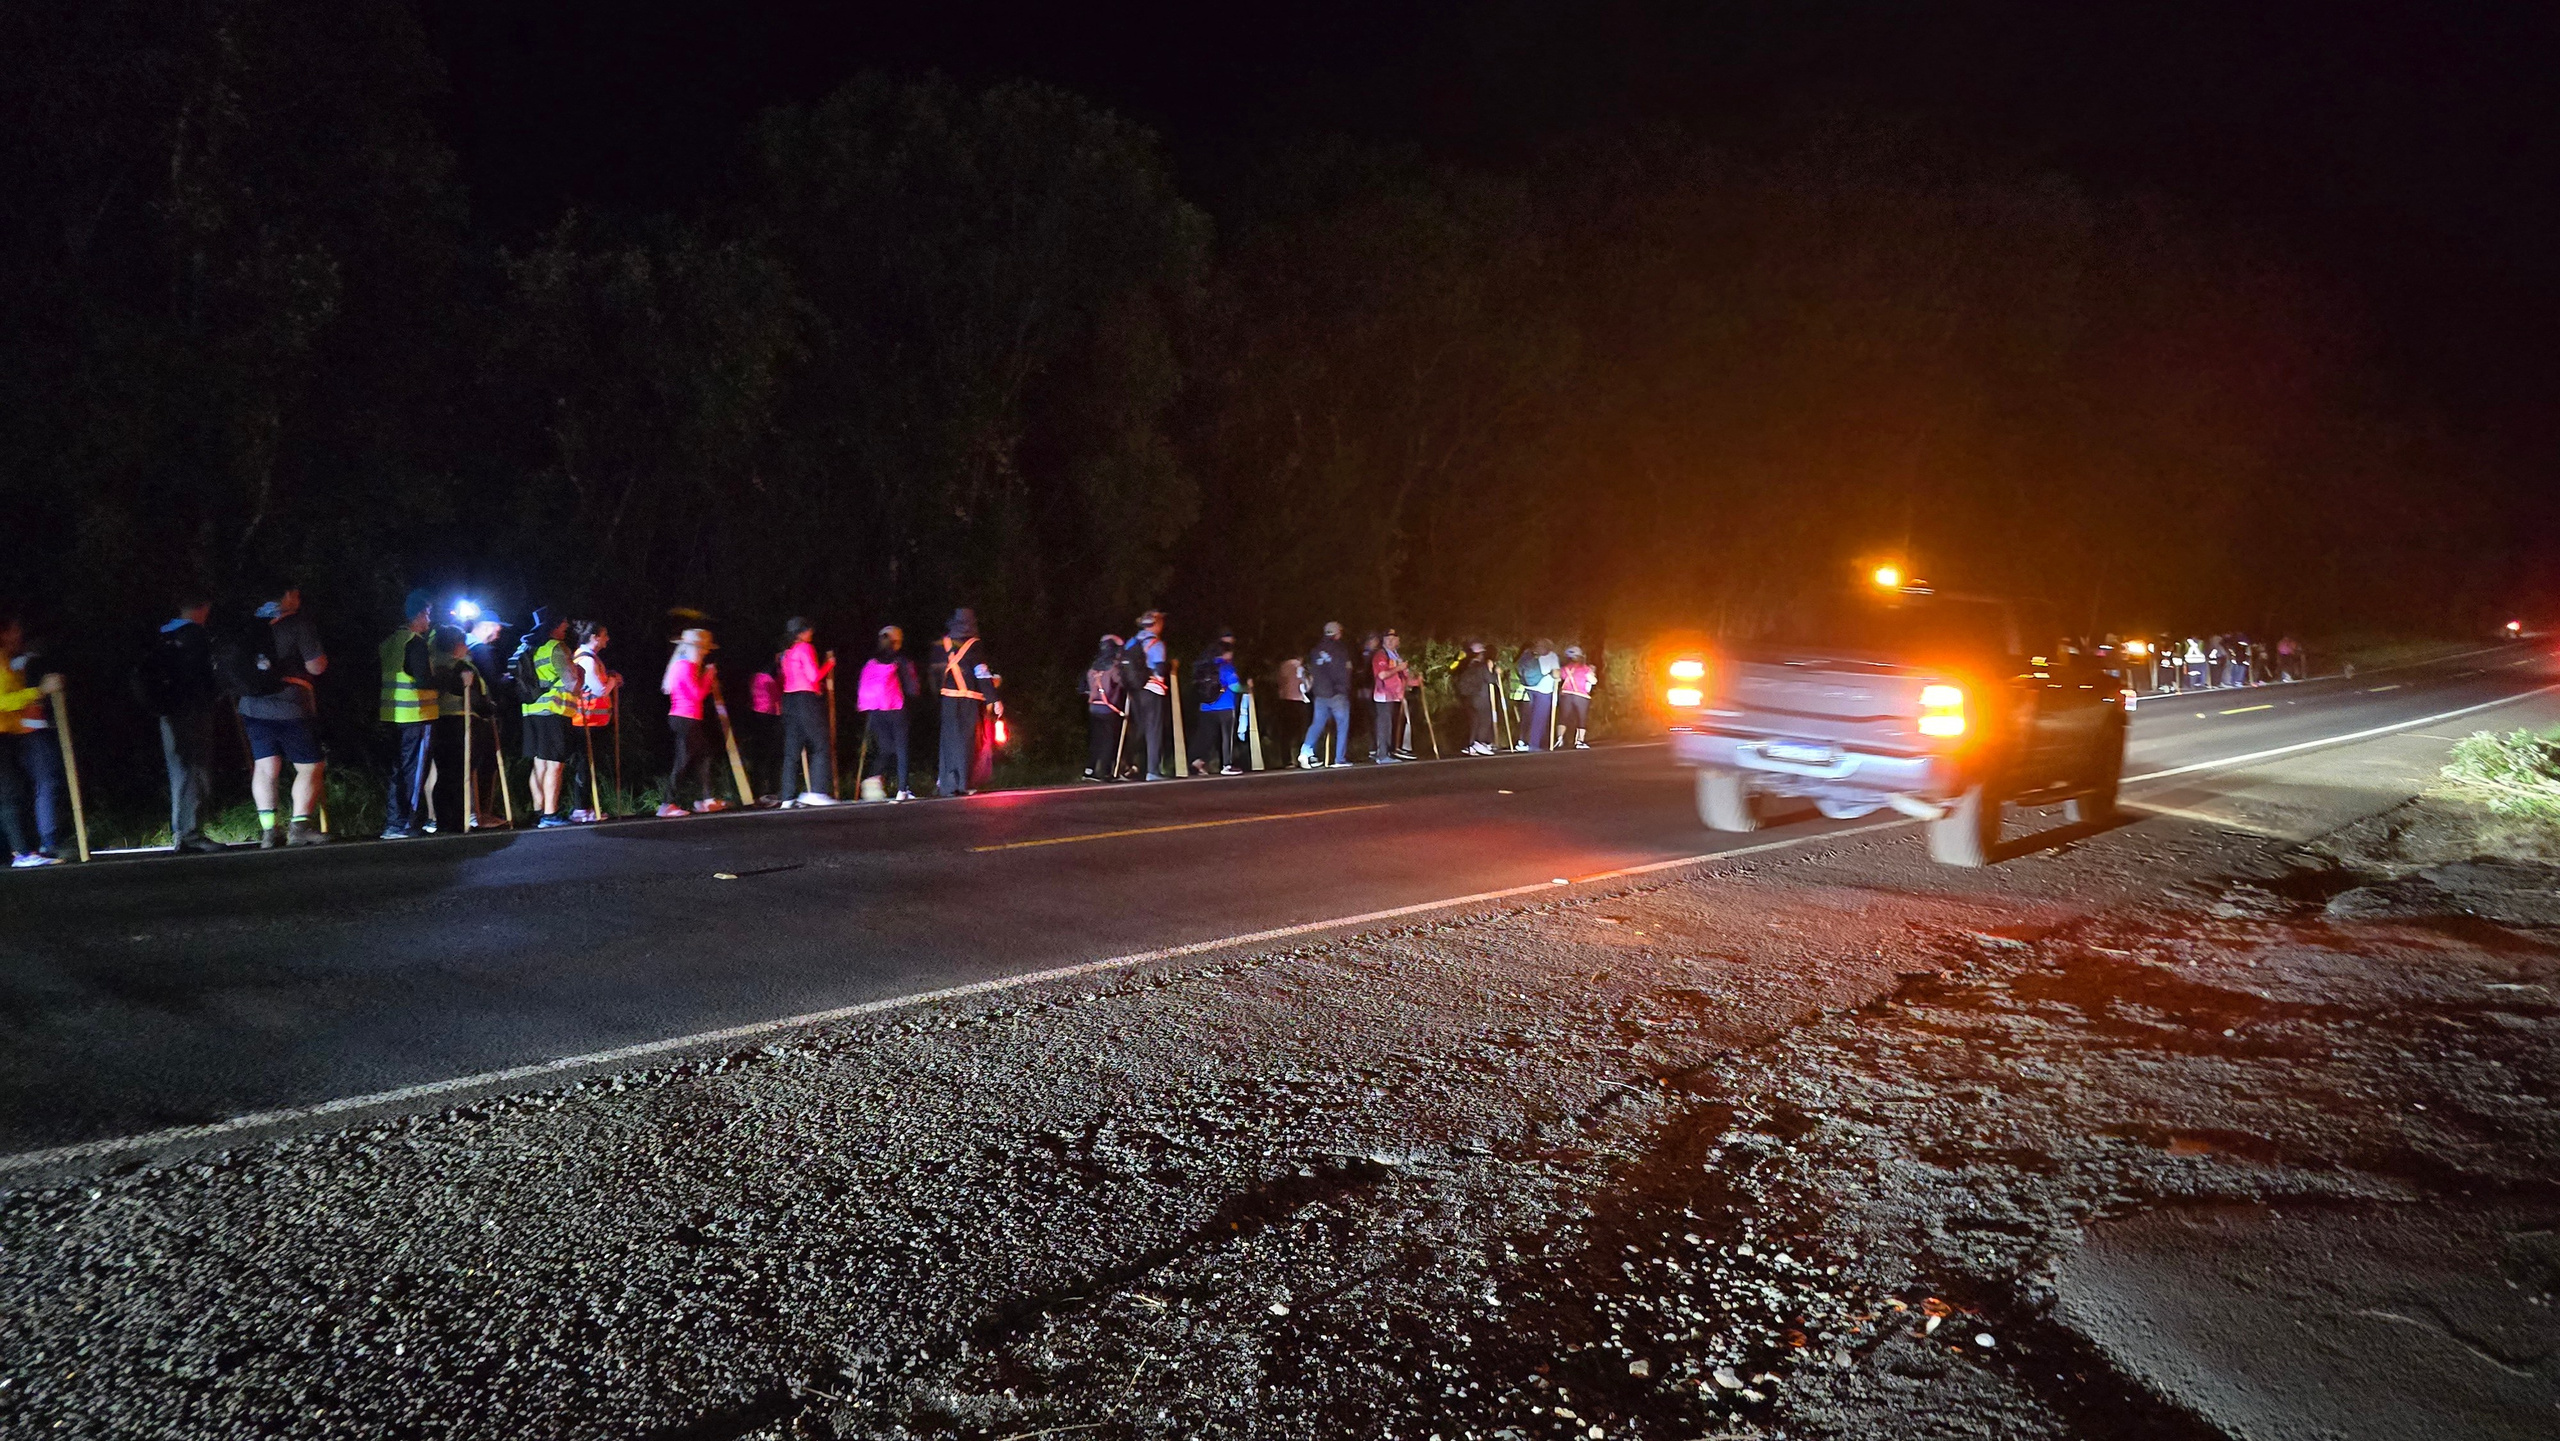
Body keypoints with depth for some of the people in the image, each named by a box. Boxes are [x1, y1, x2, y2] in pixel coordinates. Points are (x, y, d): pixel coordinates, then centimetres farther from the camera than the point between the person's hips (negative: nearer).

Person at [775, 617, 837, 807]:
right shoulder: (805, 648, -6)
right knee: (820, 747, -5)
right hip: (807, 699, -8)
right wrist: (830, 663, 1)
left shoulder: (787, 652, 18)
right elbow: (814, 676, -13)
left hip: (789, 699, 8)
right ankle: (816, 792, -14)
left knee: (792, 750, 6)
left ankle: (788, 797, 3)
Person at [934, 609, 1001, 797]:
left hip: (947, 699, 4)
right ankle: (961, 784, -2)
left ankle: (946, 783, 9)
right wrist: (995, 699, -9)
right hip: (969, 700, -4)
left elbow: (935, 671, 10)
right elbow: (982, 674, -11)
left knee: (949, 739, 11)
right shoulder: (975, 645, -6)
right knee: (966, 740, 1)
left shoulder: (940, 645, 7)